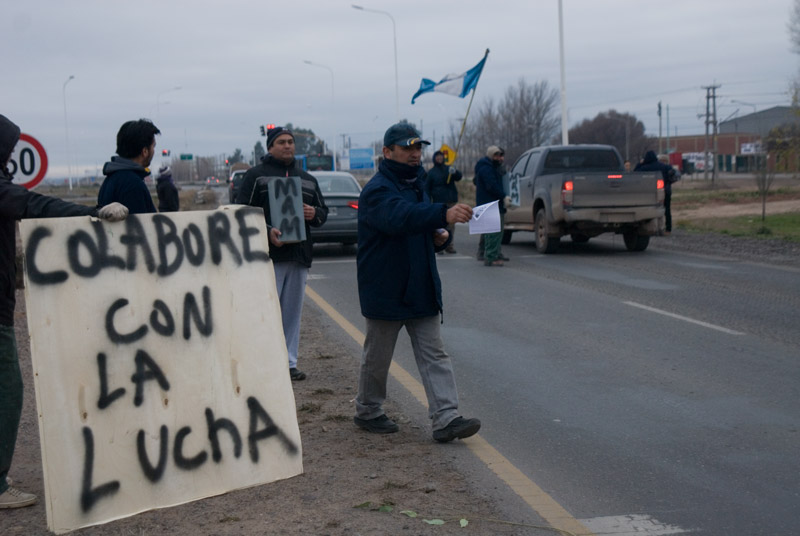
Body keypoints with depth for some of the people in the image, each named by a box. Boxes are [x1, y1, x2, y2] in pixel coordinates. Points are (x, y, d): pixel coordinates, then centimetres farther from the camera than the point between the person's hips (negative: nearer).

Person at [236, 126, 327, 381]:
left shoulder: (307, 179, 19)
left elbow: (323, 212, 22)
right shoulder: (256, 175, 1)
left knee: (293, 312, 8)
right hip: (268, 255, -5)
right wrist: (267, 231, -20)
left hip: (299, 255, 5)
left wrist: (314, 214, -2)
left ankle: (289, 363, 14)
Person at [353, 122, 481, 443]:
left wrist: (441, 236, 0)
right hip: (386, 292, -7)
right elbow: (400, 217, -37)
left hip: (421, 290, 8)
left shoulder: (416, 185, 14)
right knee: (377, 357, 8)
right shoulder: (377, 190, -15)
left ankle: (446, 419, -3)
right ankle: (367, 412, 26)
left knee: (434, 355, 0)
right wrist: (444, 214, -51)